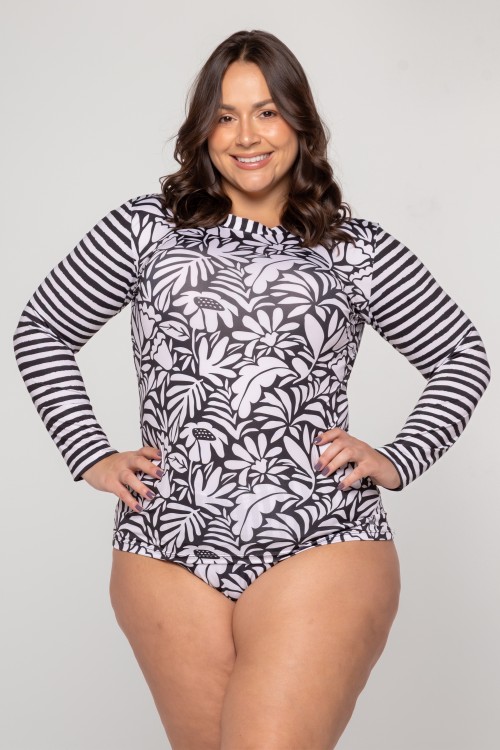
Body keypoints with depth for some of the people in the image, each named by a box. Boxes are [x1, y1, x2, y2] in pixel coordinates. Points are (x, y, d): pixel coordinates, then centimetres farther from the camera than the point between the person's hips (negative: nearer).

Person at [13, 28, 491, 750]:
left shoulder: (360, 249, 10)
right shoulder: (143, 229, 10)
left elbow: (463, 355, 18)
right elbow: (40, 331, 17)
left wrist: (398, 460, 5)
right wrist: (92, 457, 7)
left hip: (322, 549, -1)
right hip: (168, 553, 2)